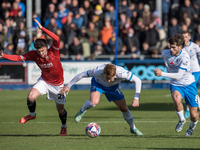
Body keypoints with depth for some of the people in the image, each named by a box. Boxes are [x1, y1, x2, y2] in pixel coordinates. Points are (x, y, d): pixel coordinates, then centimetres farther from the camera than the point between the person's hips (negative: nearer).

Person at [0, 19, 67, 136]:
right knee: (31, 97, -22)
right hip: (44, 81, 2)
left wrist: (42, 28, -47)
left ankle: (64, 126, 38)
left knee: (60, 109, 7)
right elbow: (19, 58, -10)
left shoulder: (53, 51, -25)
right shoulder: (34, 54, -14)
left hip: (57, 84, -2)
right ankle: (32, 114, 9)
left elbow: (57, 39, -42)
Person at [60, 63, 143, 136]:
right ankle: (82, 111, 1)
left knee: (124, 108, 3)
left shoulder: (121, 73, -40)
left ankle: (133, 128, 30)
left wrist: (136, 98, -31)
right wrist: (68, 86, -21)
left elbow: (137, 81, -27)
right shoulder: (98, 71, -42)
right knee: (94, 102, -33)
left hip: (113, 87, 2)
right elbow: (82, 75, -27)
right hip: (98, 83, -2)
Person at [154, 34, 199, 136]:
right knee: (177, 99, -35)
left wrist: (162, 74, -34)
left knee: (194, 115, 0)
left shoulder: (185, 57, -25)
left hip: (189, 84, -2)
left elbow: (179, 76, -30)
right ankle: (181, 120, -8)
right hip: (175, 85, 2)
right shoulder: (165, 53, -10)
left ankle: (193, 124, 38)